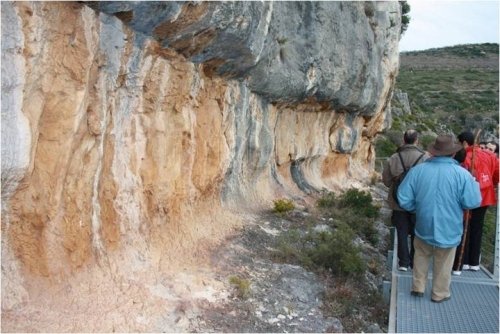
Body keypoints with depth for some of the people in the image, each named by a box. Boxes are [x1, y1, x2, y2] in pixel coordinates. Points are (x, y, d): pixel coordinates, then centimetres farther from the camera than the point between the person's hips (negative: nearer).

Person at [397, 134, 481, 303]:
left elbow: (404, 199, -9)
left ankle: (418, 287, 30)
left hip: (424, 226, 2)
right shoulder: (462, 174, -19)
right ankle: (440, 293, 30)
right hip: (448, 229, -2)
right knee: (443, 263, 17)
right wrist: (474, 184, 4)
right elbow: (473, 202, -15)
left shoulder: (418, 170, -12)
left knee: (422, 256, 24)